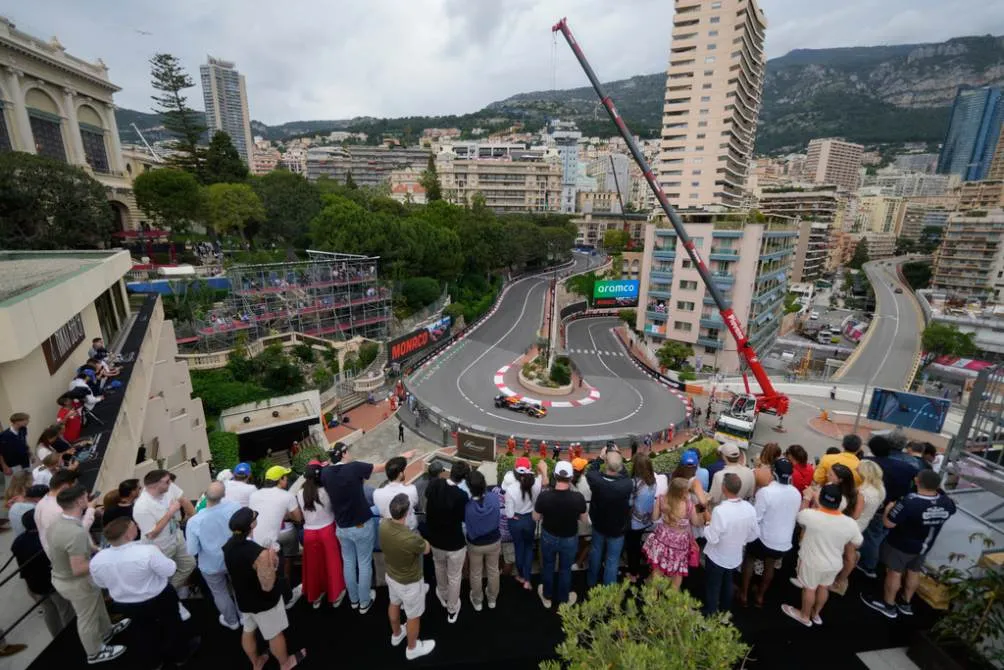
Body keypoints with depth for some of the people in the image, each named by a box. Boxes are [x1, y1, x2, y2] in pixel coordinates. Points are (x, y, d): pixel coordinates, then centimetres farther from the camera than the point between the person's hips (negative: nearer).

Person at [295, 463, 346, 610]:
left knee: (313, 566, 20)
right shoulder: (326, 491, -18)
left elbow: (300, 515, 5)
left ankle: (315, 597, 38)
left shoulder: (300, 494, -9)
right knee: (332, 563, 15)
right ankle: (335, 596, 30)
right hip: (327, 531, -2)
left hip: (309, 533, 2)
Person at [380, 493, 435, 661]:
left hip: (391, 575, 6)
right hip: (410, 582, -6)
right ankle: (412, 649, 47)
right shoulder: (412, 539, -43)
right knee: (414, 616, 22)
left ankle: (396, 635, 59)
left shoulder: (383, 525, -25)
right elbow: (427, 549, -19)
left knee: (394, 604, 33)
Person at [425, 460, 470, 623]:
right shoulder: (461, 495, -32)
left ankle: (443, 595, 56)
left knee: (440, 568, 33)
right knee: (454, 577, 20)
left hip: (435, 538, 5)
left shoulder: (433, 485, -18)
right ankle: (452, 610, 40)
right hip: (455, 542, -4)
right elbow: (464, 520, -17)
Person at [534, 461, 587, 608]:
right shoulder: (578, 497, -29)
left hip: (548, 537, 0)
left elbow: (535, 518, -12)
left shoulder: (544, 496, -29)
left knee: (548, 567, 25)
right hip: (569, 539, 0)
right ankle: (564, 600, 45)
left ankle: (547, 597, 46)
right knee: (565, 569, 24)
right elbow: (583, 518, -9)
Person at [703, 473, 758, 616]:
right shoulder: (750, 509, -16)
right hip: (735, 557, 5)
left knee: (713, 587, 17)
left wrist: (707, 523, -11)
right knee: (727, 584, 29)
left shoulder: (720, 510, -35)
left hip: (716, 557, -5)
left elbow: (712, 538, -28)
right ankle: (725, 611, 48)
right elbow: (752, 536, -2)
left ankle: (710, 614, 35)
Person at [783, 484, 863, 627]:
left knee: (809, 588, 19)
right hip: (834, 564, 3)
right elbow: (857, 544, -2)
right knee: (824, 587, 26)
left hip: (812, 562, -3)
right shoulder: (850, 523, -21)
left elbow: (799, 517, -4)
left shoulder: (810, 515, -30)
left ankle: (805, 616, 40)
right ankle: (816, 614, 48)